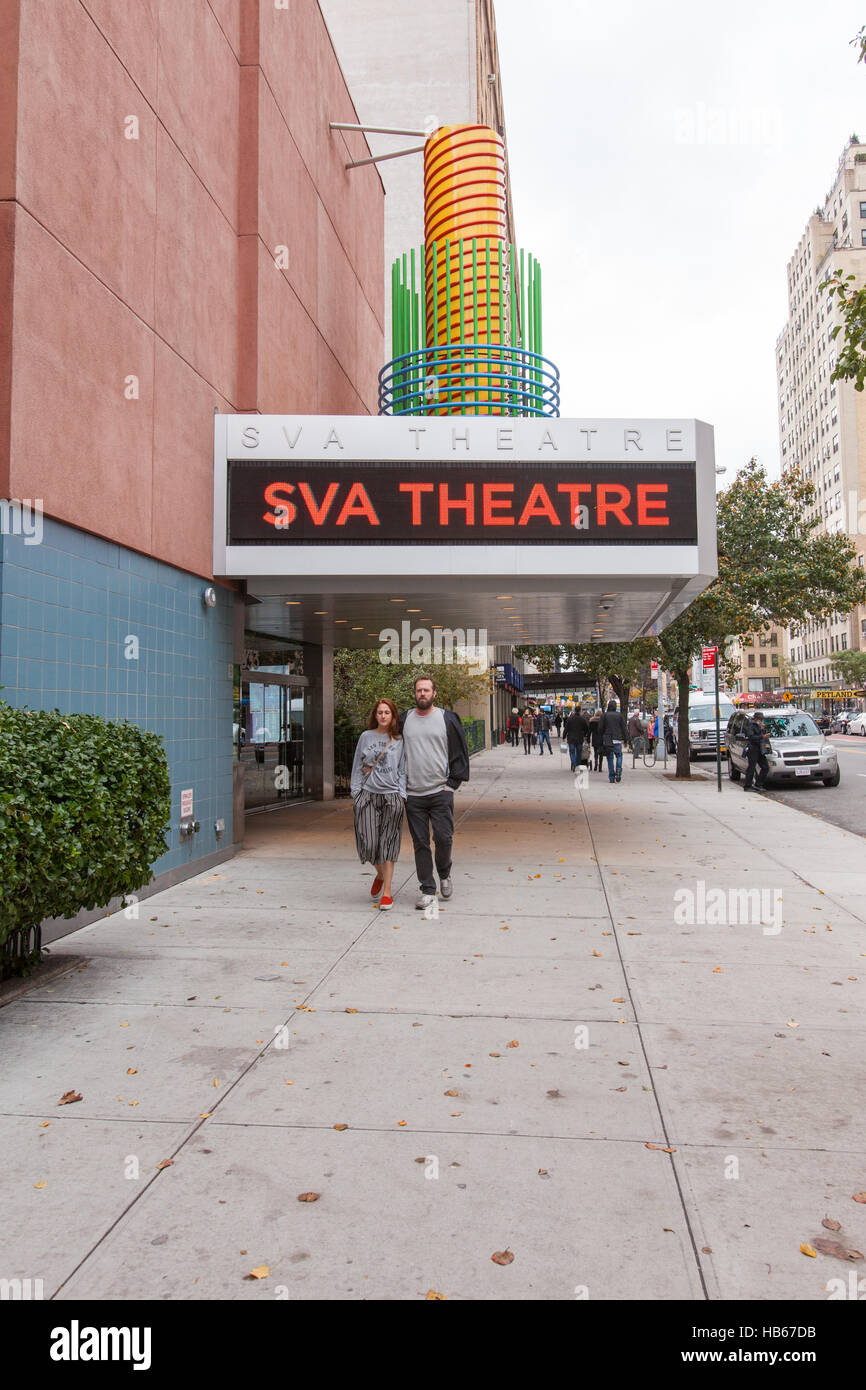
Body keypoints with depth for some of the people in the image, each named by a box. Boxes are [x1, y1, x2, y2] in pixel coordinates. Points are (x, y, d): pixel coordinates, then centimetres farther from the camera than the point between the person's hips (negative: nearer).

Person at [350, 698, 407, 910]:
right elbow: (357, 766, 12)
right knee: (368, 843, -5)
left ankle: (387, 892, 7)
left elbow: (402, 770, 7)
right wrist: (355, 792, 6)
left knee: (388, 844, -1)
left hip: (391, 795, -1)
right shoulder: (366, 737, 8)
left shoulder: (399, 741, 6)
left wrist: (401, 795, -1)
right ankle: (380, 875, 26)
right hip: (368, 794, 1)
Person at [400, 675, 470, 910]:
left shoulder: (448, 719, 3)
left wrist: (454, 782, -2)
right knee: (420, 843, 3)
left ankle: (444, 874, 23)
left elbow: (461, 752, 6)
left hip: (441, 791, -2)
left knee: (443, 838, -6)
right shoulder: (404, 720, 9)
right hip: (412, 794, 2)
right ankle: (427, 889, 12)